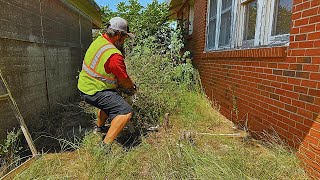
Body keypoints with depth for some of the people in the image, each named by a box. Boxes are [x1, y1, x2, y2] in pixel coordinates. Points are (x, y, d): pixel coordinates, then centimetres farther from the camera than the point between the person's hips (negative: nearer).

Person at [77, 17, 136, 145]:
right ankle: (106, 145, -12)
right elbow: (124, 80, -16)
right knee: (126, 112, -18)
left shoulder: (99, 40, 2)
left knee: (110, 101, 35)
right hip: (94, 92, -10)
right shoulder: (114, 55, -28)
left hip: (85, 85, 10)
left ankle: (99, 127, 50)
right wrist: (132, 88, 6)